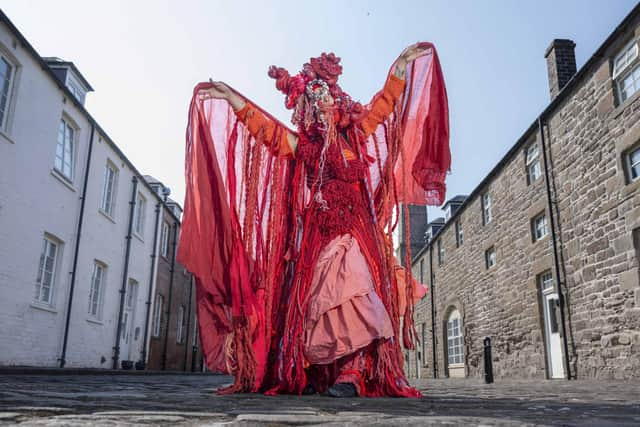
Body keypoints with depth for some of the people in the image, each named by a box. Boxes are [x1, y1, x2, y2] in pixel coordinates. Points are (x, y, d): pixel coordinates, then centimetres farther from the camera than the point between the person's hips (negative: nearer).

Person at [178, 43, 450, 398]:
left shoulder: (355, 132, 18)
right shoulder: (301, 142, 16)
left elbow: (383, 104, 19)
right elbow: (263, 125, 14)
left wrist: (403, 64, 18)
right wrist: (231, 98, 11)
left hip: (356, 225, 0)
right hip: (317, 228, 1)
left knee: (352, 287, -20)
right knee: (315, 294, -6)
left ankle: (352, 372, -25)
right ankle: (311, 375, -3)